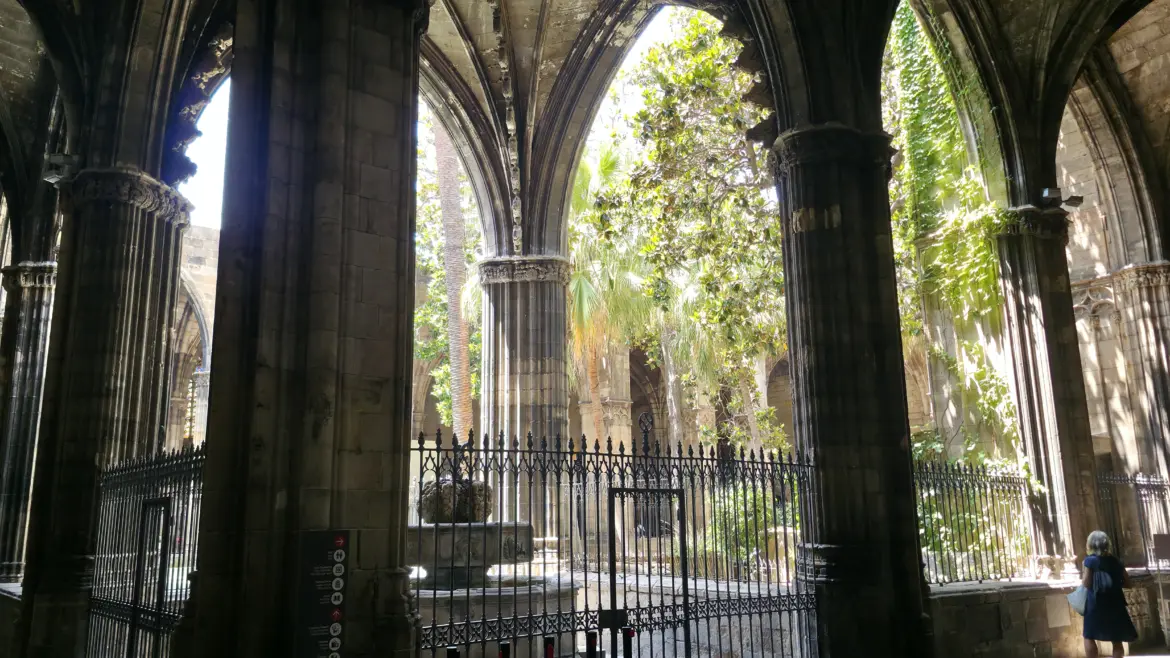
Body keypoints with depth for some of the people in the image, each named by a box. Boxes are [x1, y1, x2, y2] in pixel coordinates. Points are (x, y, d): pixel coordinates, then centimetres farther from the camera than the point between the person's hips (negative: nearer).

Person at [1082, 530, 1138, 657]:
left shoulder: (1090, 560, -7)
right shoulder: (1115, 561, 7)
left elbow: (1087, 583, -10)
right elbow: (1127, 583, 11)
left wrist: (1082, 580, 11)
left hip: (1096, 604, -4)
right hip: (1115, 603, 5)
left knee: (1089, 636, 5)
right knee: (1117, 640, 11)